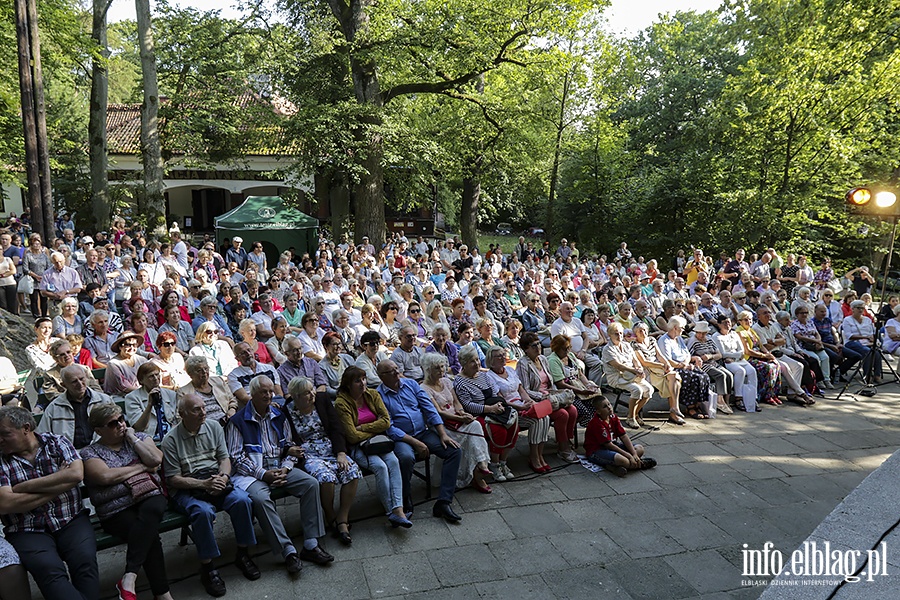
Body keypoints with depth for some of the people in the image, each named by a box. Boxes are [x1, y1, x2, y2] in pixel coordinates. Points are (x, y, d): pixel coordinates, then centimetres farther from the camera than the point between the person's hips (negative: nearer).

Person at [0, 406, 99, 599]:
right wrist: (58, 485, -7)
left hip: (71, 521, 1)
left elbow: (76, 474, -10)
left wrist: (24, 486, -8)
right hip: (28, 532, 0)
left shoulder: (57, 443, 7)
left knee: (85, 559, -27)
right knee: (48, 568, -30)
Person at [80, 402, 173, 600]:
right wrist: (143, 467, -5)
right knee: (150, 536, -29)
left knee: (151, 511, -35)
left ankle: (129, 578, -37)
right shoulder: (90, 453, 7)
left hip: (151, 497, 2)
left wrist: (132, 438, 2)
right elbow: (105, 476, -12)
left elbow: (156, 460, -3)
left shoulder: (140, 437, 15)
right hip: (117, 511, -2)